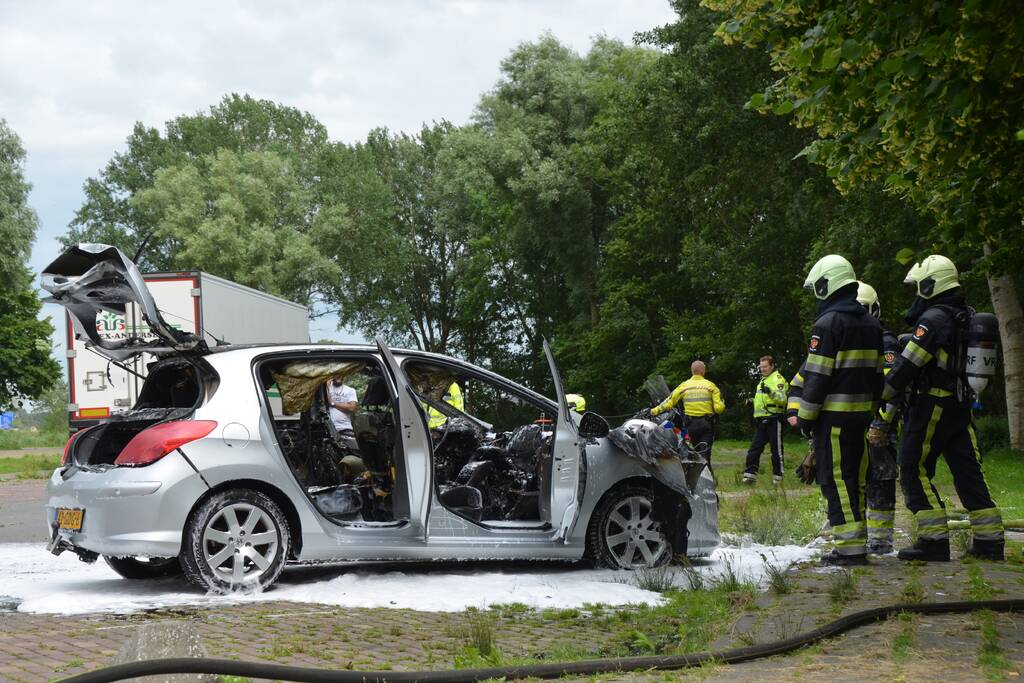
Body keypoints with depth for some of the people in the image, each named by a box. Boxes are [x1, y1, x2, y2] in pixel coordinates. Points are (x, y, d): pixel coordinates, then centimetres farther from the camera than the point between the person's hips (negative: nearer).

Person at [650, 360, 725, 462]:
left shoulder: (684, 386, 0)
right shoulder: (710, 385, -5)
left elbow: (670, 401, 1)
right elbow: (719, 407, -10)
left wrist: (655, 410, 11)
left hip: (691, 424, 2)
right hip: (707, 423, -2)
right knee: (705, 452, -1)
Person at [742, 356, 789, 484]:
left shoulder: (778, 379, -6)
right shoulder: (763, 380, 22)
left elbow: (782, 399, -20)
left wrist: (770, 392, -35)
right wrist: (752, 402, 15)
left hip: (773, 419, -9)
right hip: (761, 420, 9)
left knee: (776, 449, -2)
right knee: (754, 449, 4)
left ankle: (777, 478, 4)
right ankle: (749, 475, 6)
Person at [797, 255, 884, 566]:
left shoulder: (829, 322, -12)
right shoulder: (871, 323, 14)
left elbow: (817, 376, -15)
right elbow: (876, 373, 17)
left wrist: (805, 416, -9)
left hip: (834, 412, -8)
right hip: (862, 412, 8)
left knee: (836, 478, -6)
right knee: (854, 476, 14)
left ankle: (850, 546, -10)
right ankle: (856, 540, 17)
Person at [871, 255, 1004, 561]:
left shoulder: (933, 319, -15)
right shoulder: (966, 317, 13)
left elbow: (905, 369, -19)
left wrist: (882, 417, -17)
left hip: (932, 406, -8)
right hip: (961, 406, 8)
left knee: (914, 471, -2)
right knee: (968, 470, 10)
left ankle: (934, 539, -7)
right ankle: (989, 539, 10)